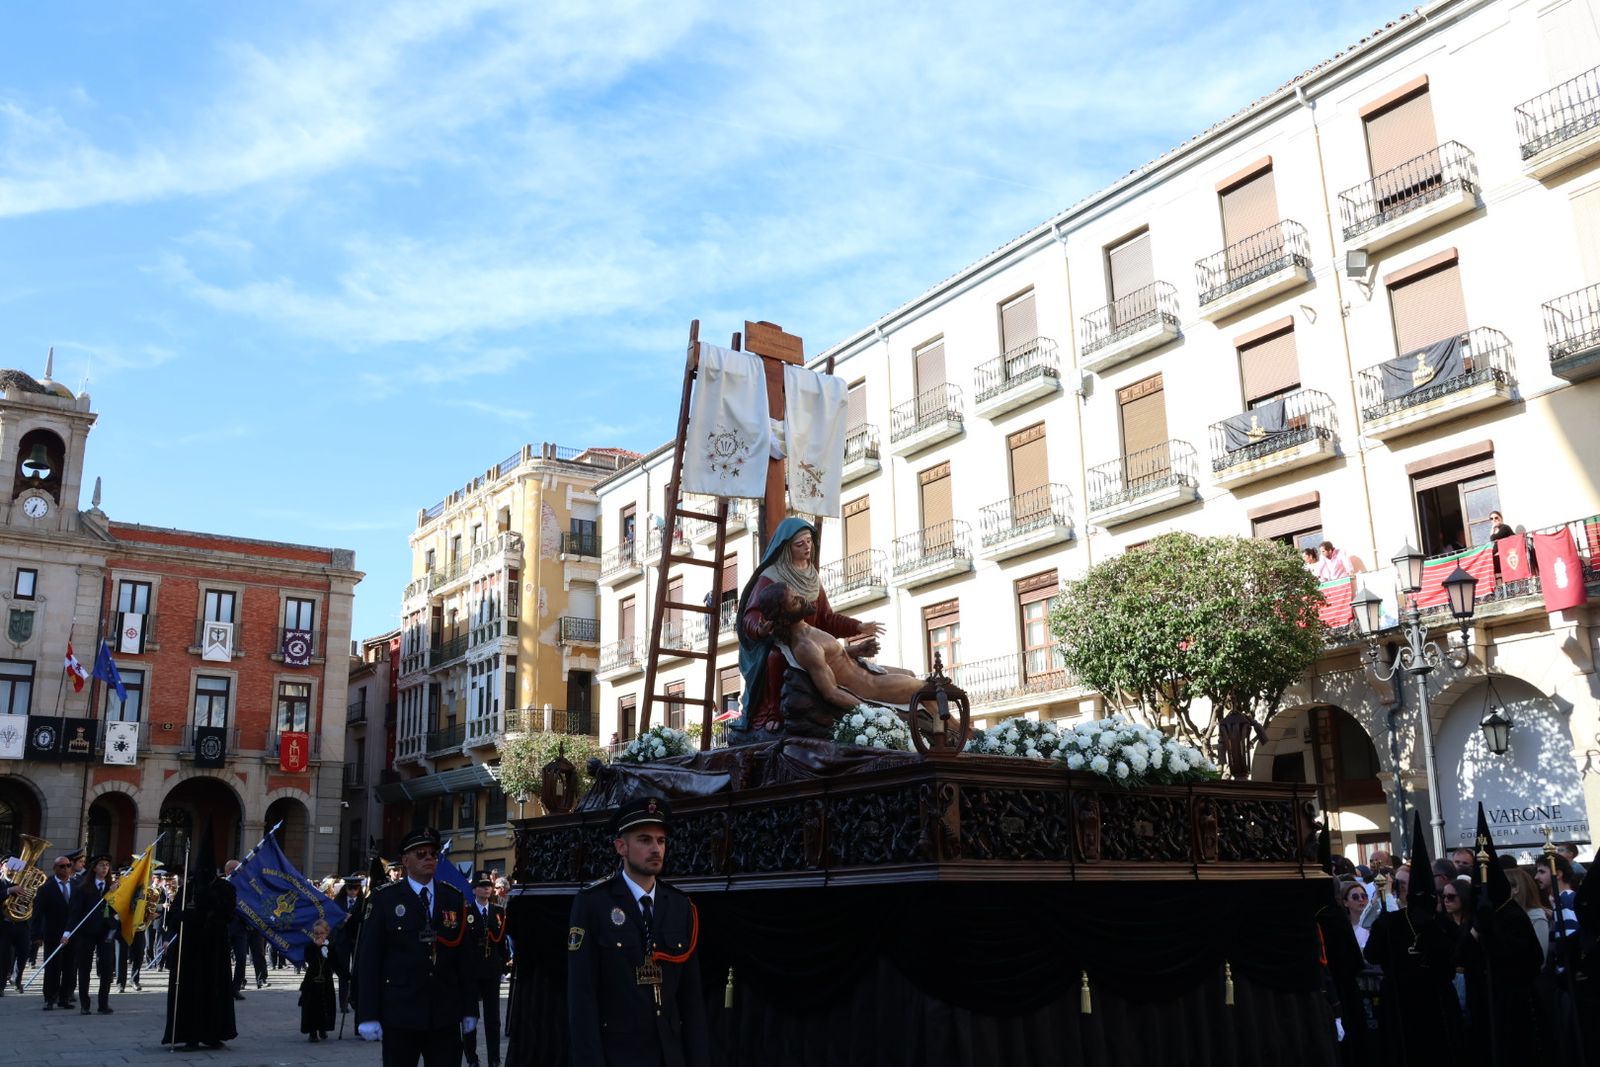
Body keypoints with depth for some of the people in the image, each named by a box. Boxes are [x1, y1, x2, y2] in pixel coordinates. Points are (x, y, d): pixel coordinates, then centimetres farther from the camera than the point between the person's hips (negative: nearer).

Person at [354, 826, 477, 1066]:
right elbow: (368, 958, -4)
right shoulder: (383, 899, -1)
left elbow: (464, 956, 6)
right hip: (400, 1013, -2)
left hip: (446, 1014, 2)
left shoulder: (454, 898, 8)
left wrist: (469, 1009, 4)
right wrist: (368, 1015, -9)